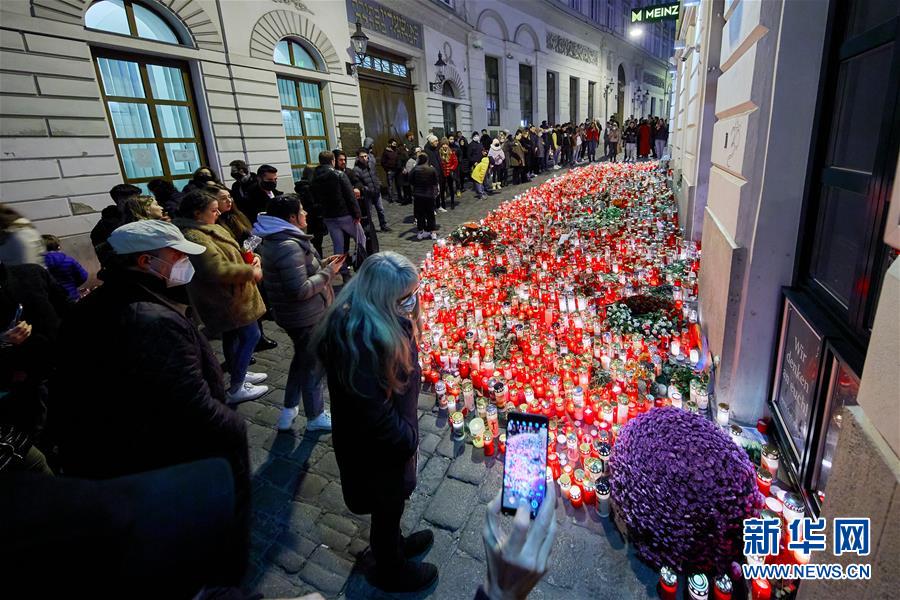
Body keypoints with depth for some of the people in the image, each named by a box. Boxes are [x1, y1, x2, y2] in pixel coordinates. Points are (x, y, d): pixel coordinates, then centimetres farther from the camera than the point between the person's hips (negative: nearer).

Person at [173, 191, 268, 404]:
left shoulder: (208, 229, 9)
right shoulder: (194, 237, -25)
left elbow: (229, 254, 18)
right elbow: (218, 270, -34)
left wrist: (251, 258, -3)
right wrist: (251, 272, -21)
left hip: (227, 296, 11)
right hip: (227, 299, -10)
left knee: (232, 336, 21)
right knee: (251, 335, -4)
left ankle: (238, 375, 38)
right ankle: (236, 389, 6)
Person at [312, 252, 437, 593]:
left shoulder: (381, 321, -8)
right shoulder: (360, 339, -37)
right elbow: (370, 407, -29)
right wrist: (405, 438, -19)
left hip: (392, 431, 8)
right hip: (376, 448, -8)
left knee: (391, 500, 31)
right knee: (388, 501, 19)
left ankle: (390, 542, 59)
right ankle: (389, 570, 47)